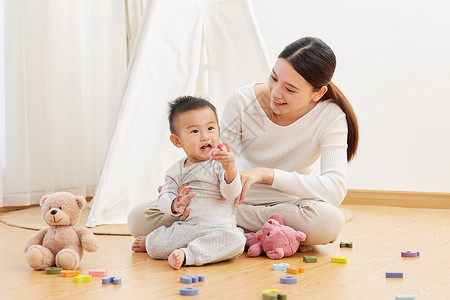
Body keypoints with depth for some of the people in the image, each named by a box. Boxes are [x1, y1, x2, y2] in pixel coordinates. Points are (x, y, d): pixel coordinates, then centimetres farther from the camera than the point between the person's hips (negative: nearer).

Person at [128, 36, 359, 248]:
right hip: (232, 200, 1)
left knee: (330, 221, -38)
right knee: (139, 219, -16)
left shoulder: (330, 116, -18)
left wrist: (266, 173, -39)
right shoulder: (243, 101, -15)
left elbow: (336, 189, -31)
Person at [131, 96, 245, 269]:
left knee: (235, 239, -33)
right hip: (186, 228, 2)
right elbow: (163, 200, 6)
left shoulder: (220, 164, 3)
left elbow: (232, 193, -10)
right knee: (155, 248, -18)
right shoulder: (176, 172, 13)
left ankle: (187, 254, -30)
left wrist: (230, 169, -29)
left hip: (219, 227, -2)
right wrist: (175, 205, -19)